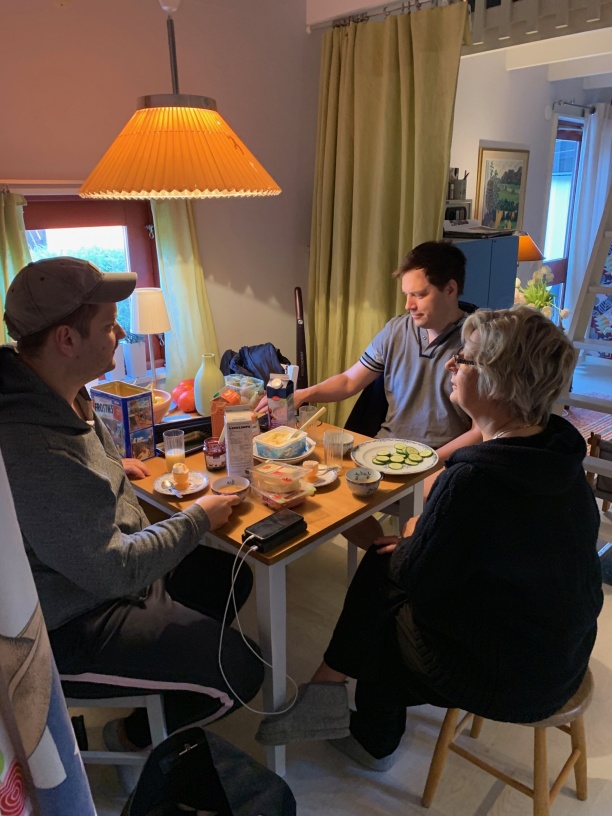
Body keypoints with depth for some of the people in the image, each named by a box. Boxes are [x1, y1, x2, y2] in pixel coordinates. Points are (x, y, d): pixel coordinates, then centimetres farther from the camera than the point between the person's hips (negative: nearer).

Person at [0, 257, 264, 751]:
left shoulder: (58, 392, -4)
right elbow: (115, 572, -28)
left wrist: (111, 468, 11)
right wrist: (199, 519, -16)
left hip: (111, 564, 10)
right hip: (74, 628, -9)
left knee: (232, 578, 18)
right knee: (242, 672, -7)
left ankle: (173, 675, 33)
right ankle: (134, 735, 19)